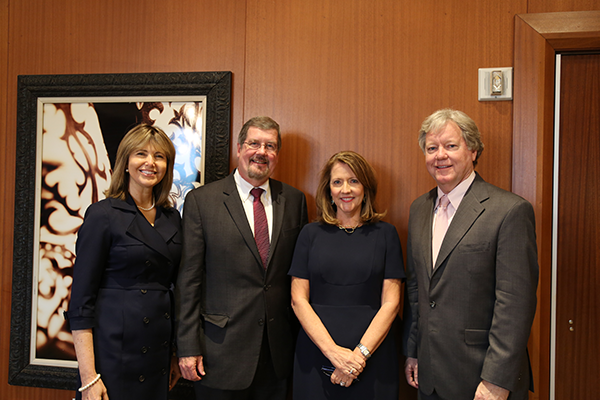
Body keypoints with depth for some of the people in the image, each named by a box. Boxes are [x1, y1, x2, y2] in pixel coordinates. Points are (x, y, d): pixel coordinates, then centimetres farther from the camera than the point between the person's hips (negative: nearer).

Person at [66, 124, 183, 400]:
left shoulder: (172, 219, 7)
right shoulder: (102, 215, -8)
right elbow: (81, 299, -10)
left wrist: (176, 354, 10)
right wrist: (89, 377, -14)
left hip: (159, 353, 5)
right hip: (115, 351, -5)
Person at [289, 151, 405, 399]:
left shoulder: (385, 234, 2)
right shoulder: (311, 234, 3)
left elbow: (390, 302, -2)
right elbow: (298, 300, -1)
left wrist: (360, 353, -12)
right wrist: (333, 351, -11)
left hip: (373, 355, 0)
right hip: (316, 355, 1)